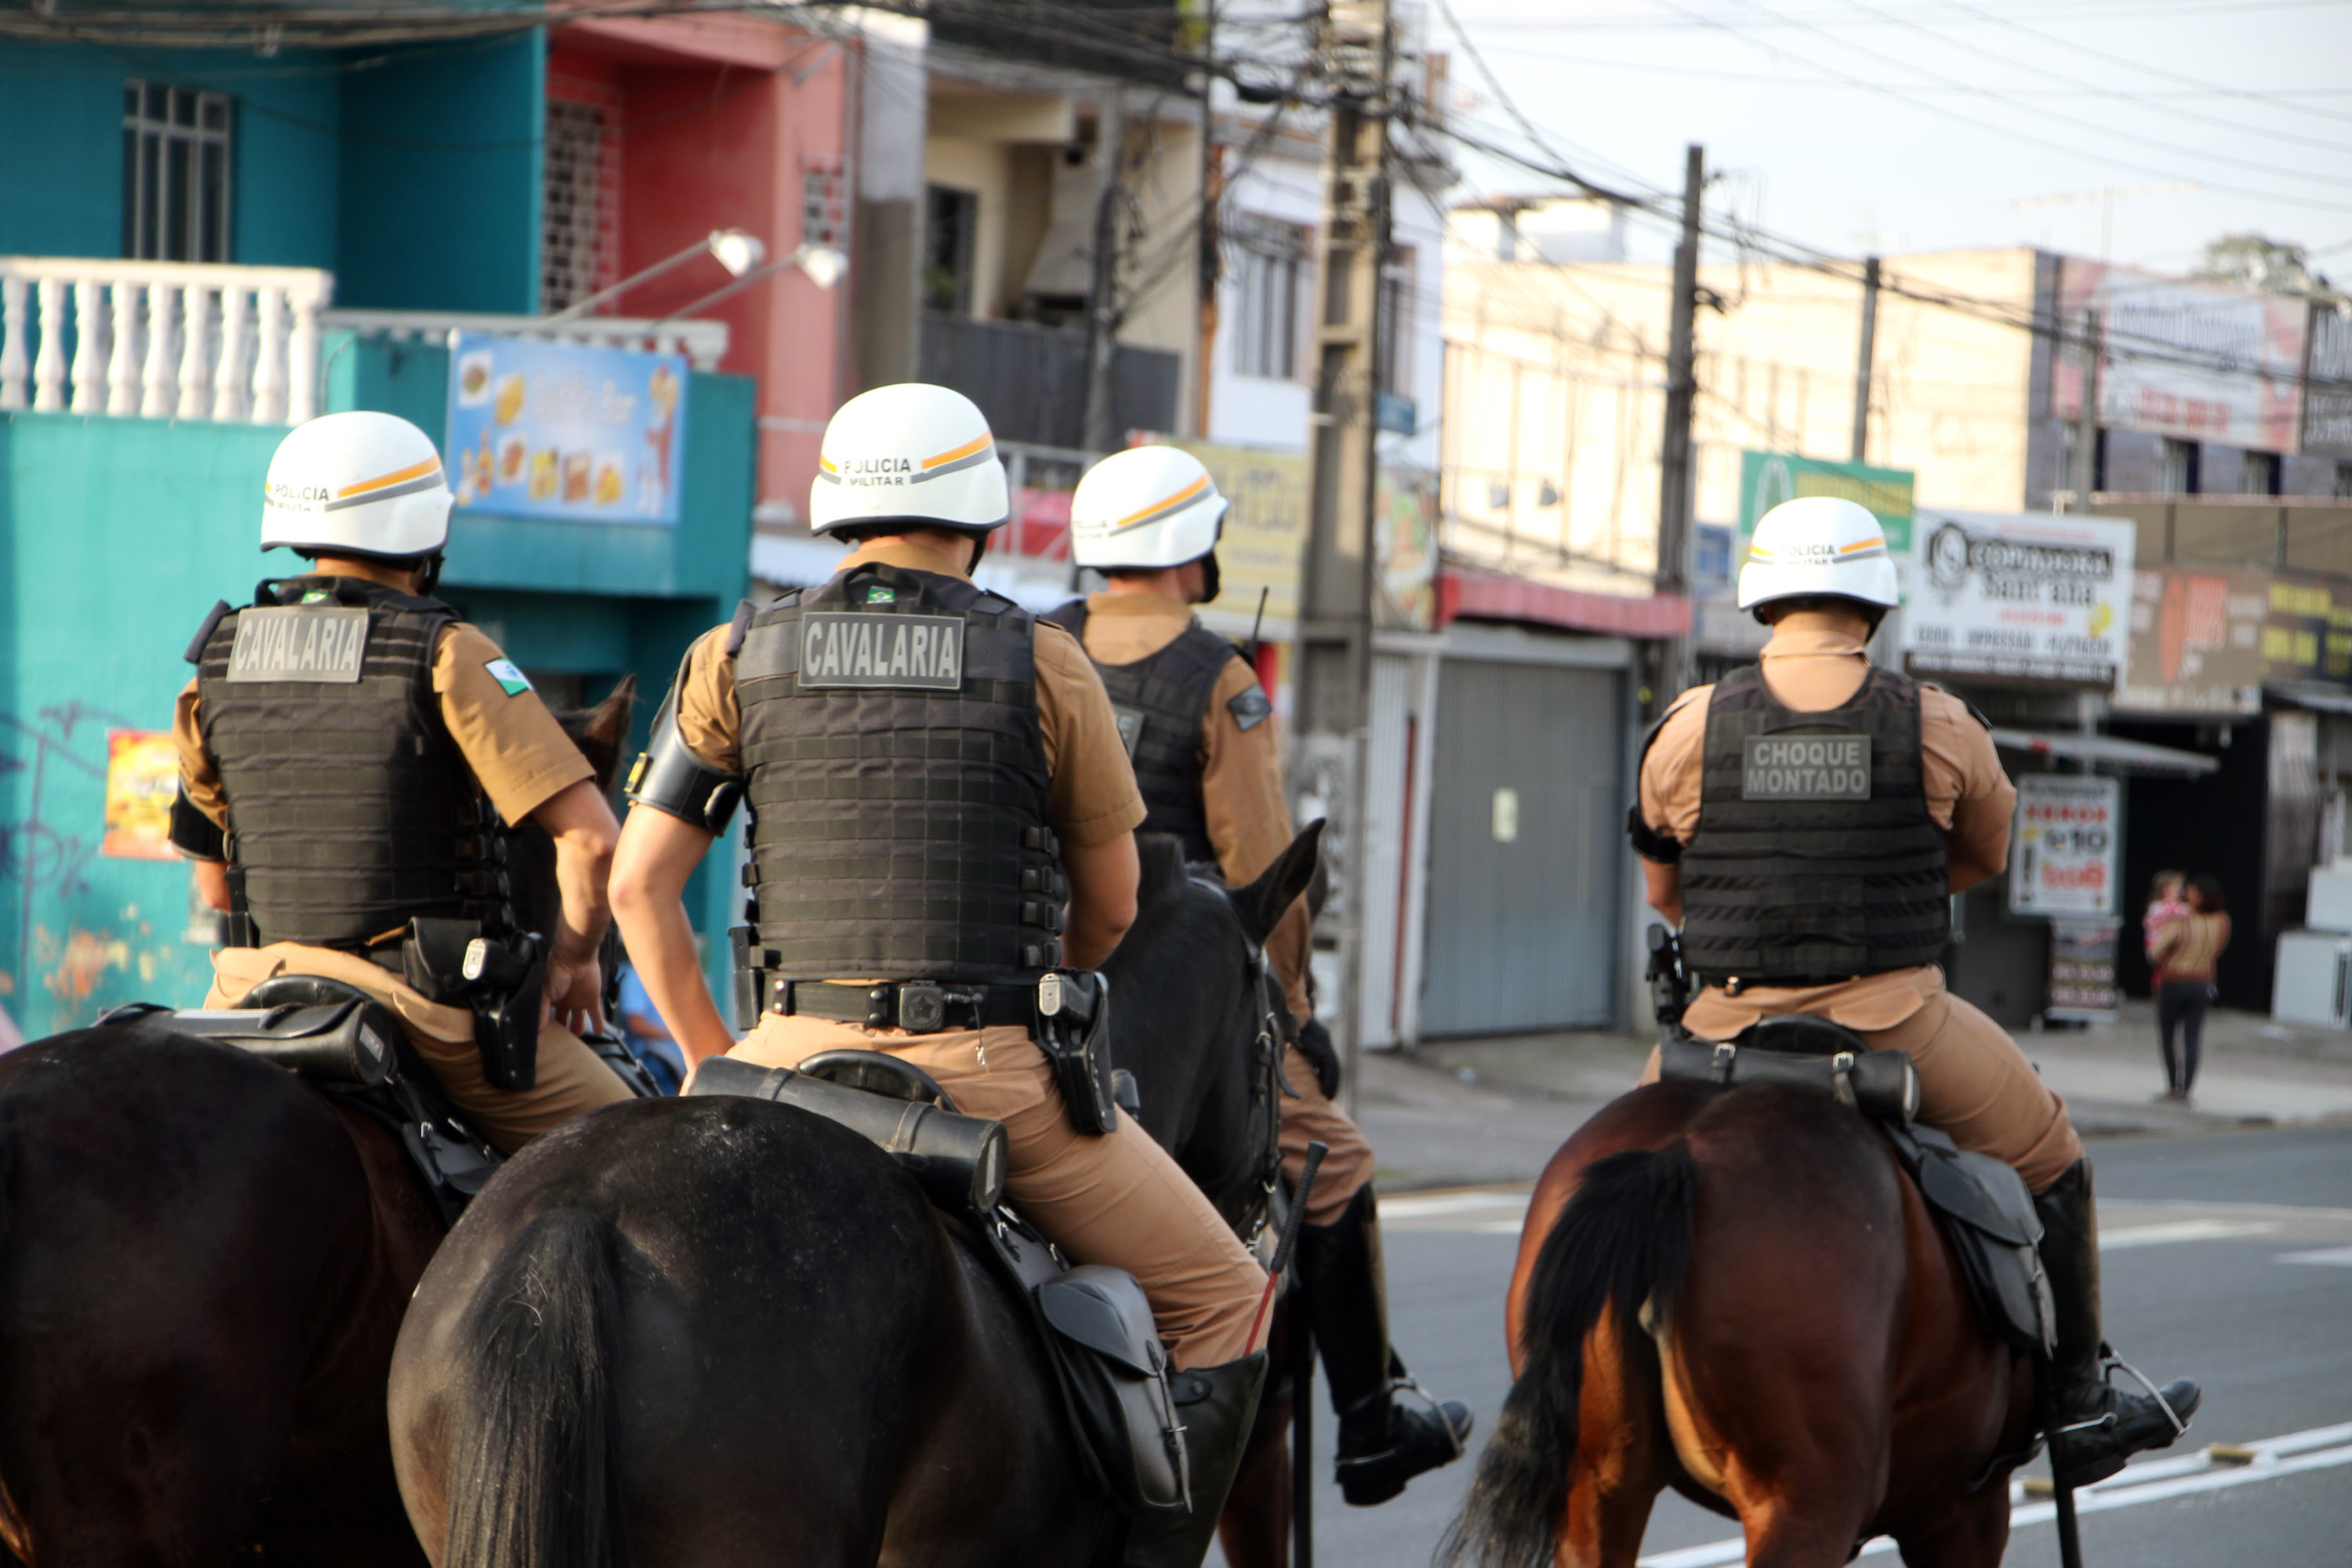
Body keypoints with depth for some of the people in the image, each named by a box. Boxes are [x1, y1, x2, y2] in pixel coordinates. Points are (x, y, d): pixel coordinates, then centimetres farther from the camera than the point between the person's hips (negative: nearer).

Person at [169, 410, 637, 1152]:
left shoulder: (214, 663, 7)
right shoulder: (446, 654, -9)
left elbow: (214, 882, 14)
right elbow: (590, 837, -15)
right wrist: (574, 959, 2)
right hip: (438, 1002, -5)